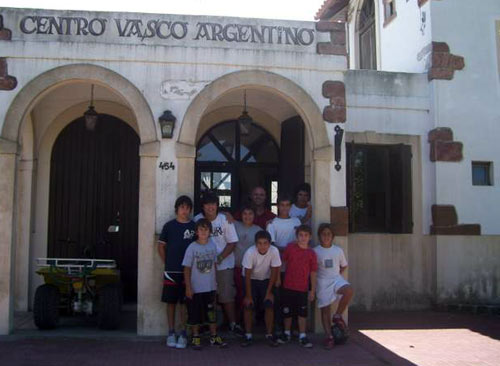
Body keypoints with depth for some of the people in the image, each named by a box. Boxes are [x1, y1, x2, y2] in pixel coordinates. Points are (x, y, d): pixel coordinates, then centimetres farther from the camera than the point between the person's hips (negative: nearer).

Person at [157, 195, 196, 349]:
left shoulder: (194, 226, 3)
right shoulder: (169, 226, 3)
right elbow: (161, 246, 9)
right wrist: (167, 263, 3)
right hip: (171, 271, 0)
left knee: (185, 303, 3)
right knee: (171, 302, 6)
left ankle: (183, 334, 11)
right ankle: (171, 333, 16)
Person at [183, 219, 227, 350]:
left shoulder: (212, 245, 1)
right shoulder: (192, 247, -10)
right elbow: (187, 269, -8)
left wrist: (215, 282, 11)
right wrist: (188, 287, -11)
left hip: (210, 287, 3)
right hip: (196, 288, -3)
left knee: (211, 313, 12)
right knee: (195, 314, 6)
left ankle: (214, 337, 24)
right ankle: (195, 337, 21)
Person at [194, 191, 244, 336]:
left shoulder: (225, 219, -8)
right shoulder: (197, 219, -5)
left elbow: (232, 242, -5)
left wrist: (220, 258, -13)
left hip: (224, 264, -1)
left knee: (227, 296, 2)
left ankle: (233, 324, 13)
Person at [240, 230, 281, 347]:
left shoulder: (274, 251, -27)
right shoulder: (250, 253, -30)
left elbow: (274, 273, -14)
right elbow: (247, 275, -22)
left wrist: (269, 292, -10)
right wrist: (248, 295, -18)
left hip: (266, 280, 1)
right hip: (252, 280, -1)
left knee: (269, 306, -7)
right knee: (248, 307, -8)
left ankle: (269, 334, 8)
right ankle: (248, 336, 5)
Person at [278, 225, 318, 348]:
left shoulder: (311, 253, -2)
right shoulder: (290, 247, -3)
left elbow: (313, 273, 2)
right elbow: (283, 262, 8)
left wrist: (312, 290, 2)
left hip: (302, 288, 0)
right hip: (288, 286, 0)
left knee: (302, 313, 5)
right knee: (287, 311, 11)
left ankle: (302, 336, 15)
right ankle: (287, 333, 27)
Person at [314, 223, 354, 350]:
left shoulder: (338, 250, 5)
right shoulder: (315, 251, -2)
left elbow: (344, 266, 19)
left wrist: (337, 274, 5)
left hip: (336, 279, 1)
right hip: (322, 282, -1)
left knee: (349, 290, -29)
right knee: (325, 309, -3)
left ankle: (337, 316, -9)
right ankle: (329, 337, 3)